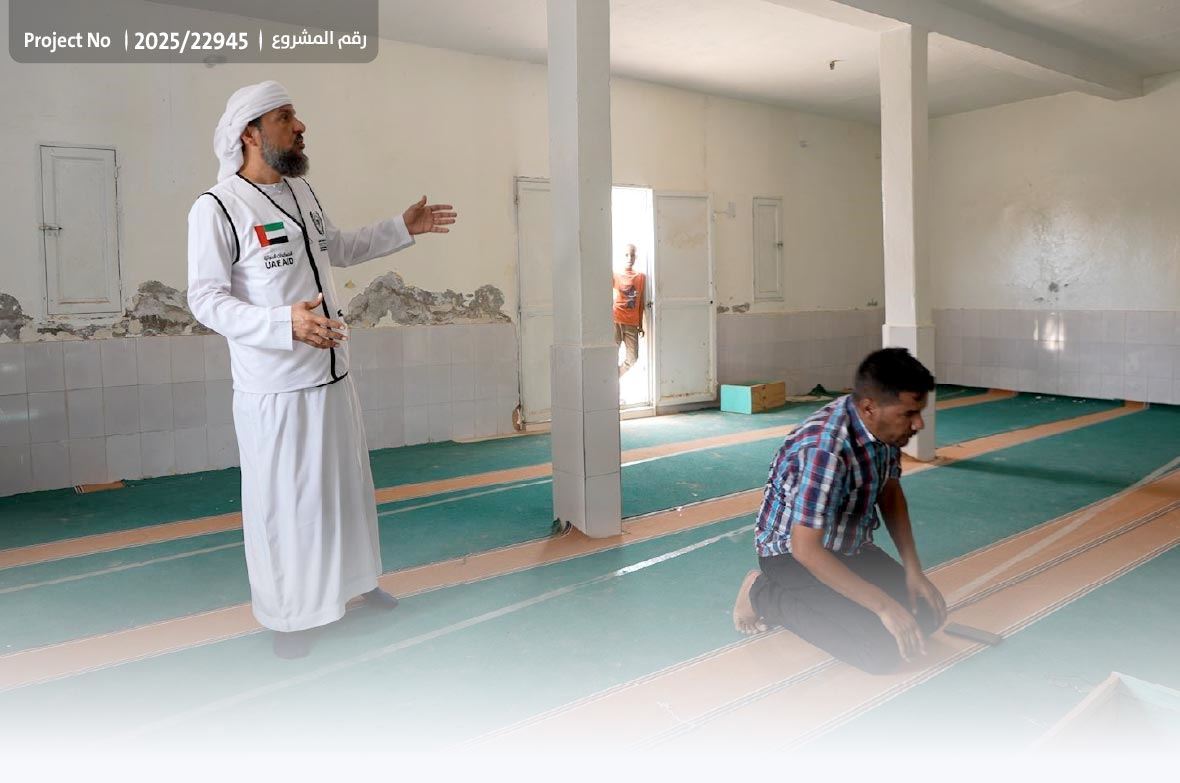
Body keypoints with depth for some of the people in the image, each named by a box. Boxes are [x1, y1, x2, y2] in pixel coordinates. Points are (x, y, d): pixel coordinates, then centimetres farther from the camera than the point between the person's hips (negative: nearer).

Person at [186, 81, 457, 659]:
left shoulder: (301, 191, 8)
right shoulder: (216, 208, -16)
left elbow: (339, 249, 24)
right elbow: (205, 300, -17)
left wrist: (402, 228, 20)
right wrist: (286, 323, -31)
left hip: (332, 373, 7)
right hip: (274, 386, -7)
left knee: (346, 482, 19)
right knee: (282, 500, 6)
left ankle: (354, 579, 41)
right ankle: (286, 611, 27)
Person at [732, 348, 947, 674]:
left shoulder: (884, 426, -9)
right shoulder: (825, 448, -35)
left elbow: (890, 493, 8)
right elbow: (806, 549, -34)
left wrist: (913, 569, -1)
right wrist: (883, 605, -31)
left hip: (849, 546, 8)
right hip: (794, 554, -8)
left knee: (927, 614, 0)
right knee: (886, 649, -17)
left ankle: (825, 600, 15)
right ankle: (764, 593, -2)